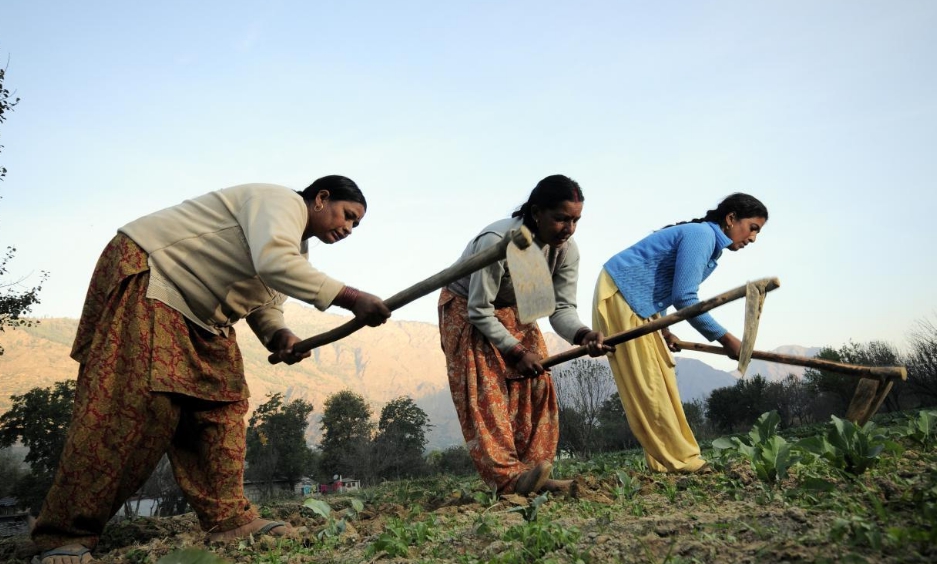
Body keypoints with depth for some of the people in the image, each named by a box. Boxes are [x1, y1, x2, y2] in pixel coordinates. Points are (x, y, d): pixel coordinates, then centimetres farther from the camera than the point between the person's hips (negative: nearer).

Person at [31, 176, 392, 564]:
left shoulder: (296, 249, 14)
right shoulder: (282, 201, -17)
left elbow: (263, 302, 13)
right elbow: (272, 262, -36)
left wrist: (279, 336, -10)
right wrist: (350, 299, -36)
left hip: (196, 312, 10)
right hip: (146, 274, -10)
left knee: (221, 401, 0)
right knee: (136, 404, -18)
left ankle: (228, 517, 0)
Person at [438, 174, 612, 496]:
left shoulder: (566, 249, -16)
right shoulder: (497, 241, -35)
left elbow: (561, 307, -15)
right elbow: (479, 312, -28)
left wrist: (581, 334, -35)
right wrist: (515, 351, -28)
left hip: (514, 311, 6)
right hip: (465, 310, -6)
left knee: (536, 385, -5)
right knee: (486, 390, -18)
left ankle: (533, 475, -1)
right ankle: (508, 477, -21)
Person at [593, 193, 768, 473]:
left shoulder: (708, 240, 14)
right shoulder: (701, 234, -17)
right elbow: (684, 298, -22)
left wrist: (664, 330, 17)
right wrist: (725, 338, -15)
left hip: (638, 299, 11)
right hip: (620, 293, -11)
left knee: (660, 379, 10)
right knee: (646, 384, -7)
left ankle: (669, 460, 15)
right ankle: (680, 460, -2)